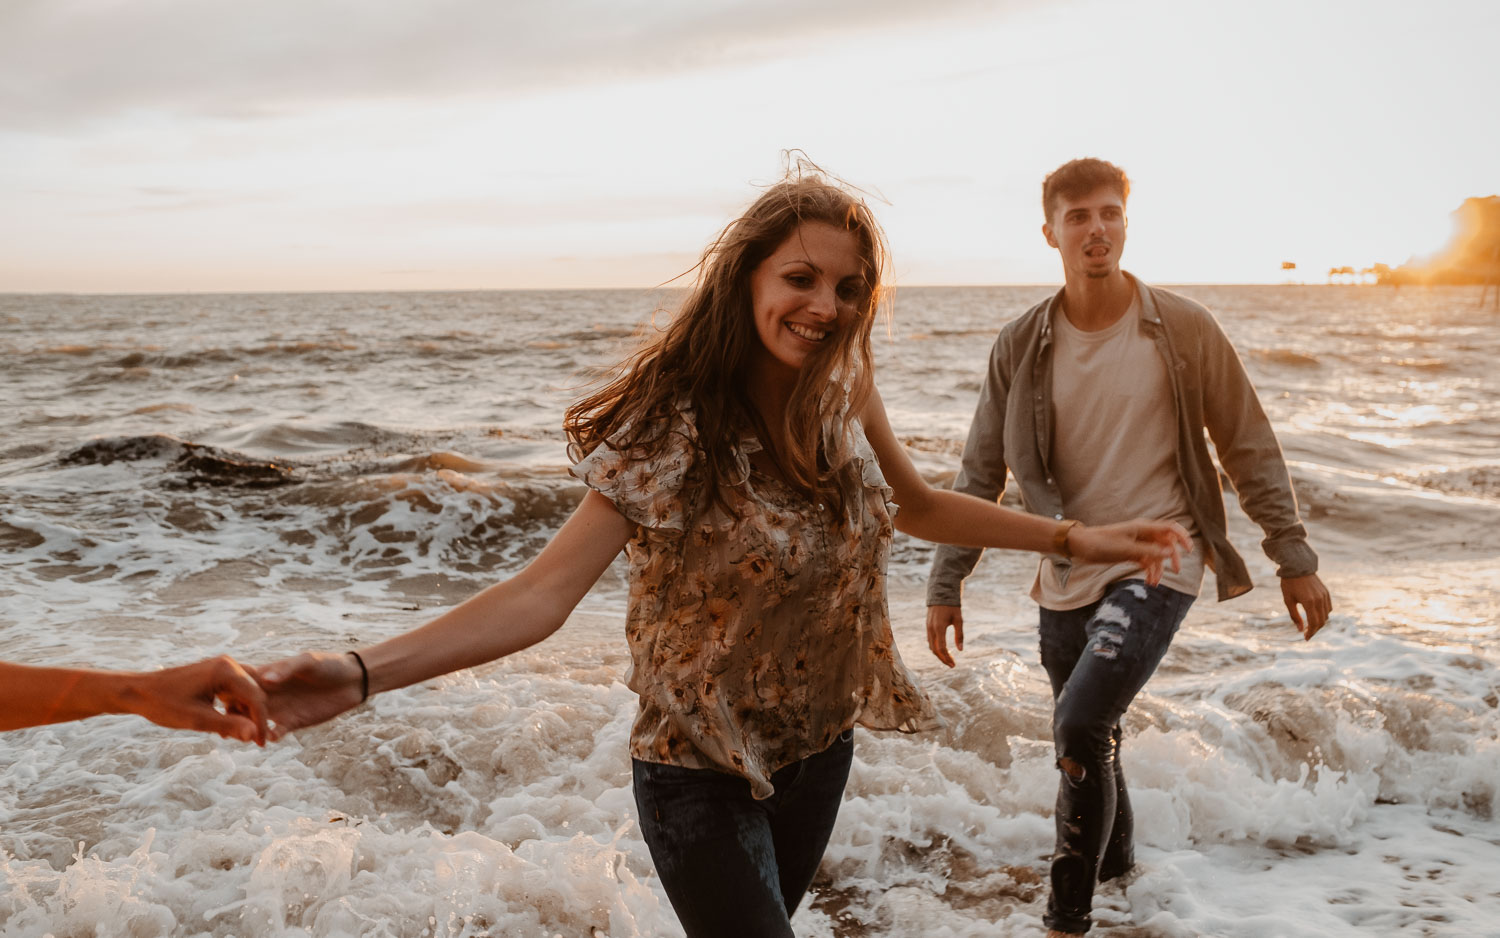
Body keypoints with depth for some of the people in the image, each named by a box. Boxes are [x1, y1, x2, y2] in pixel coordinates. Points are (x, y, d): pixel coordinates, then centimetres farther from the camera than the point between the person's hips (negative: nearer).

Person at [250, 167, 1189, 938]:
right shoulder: (676, 426, -26)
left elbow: (918, 505, 10)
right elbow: (546, 591, -34)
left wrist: (1076, 537, 8)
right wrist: (364, 673, -48)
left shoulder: (846, 394, -8)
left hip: (820, 746, 6)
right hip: (703, 770, -6)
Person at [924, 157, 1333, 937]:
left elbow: (1250, 451, 1)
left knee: (1082, 725, -21)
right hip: (1066, 579, 4)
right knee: (1088, 739, 18)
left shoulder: (1183, 330, -6)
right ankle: (1112, 859, 47)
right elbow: (981, 473, 4)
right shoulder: (1022, 345, -1)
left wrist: (1295, 561, 0)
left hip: (1157, 564, -4)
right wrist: (945, 585, 3)